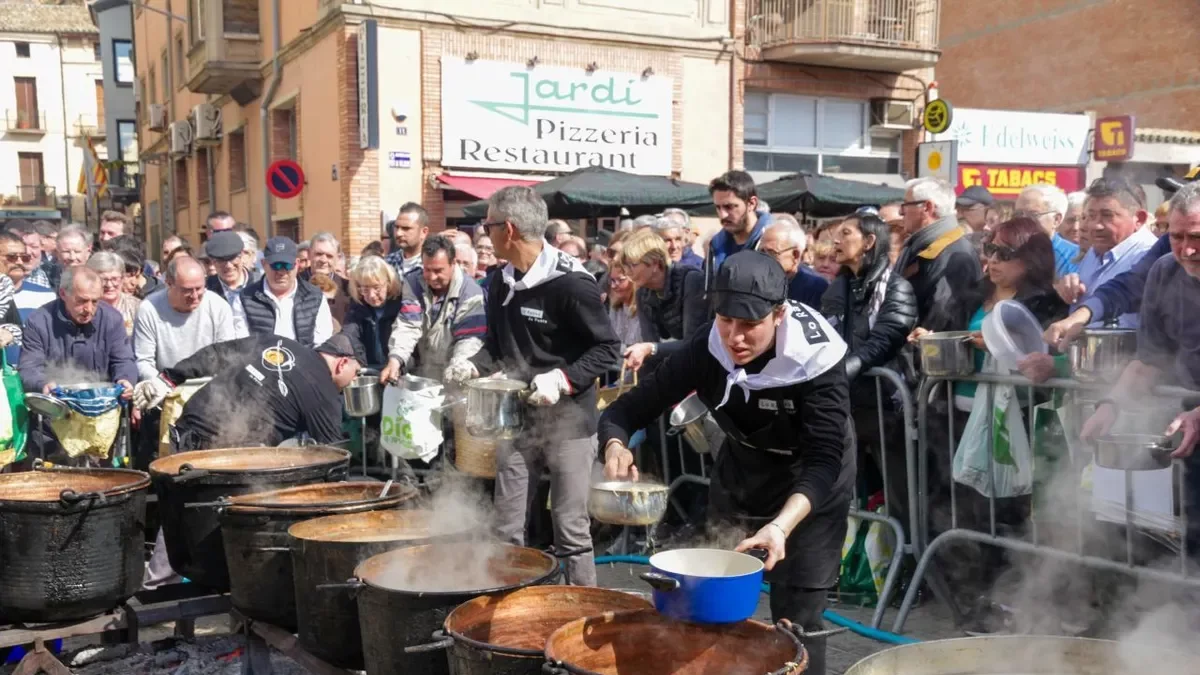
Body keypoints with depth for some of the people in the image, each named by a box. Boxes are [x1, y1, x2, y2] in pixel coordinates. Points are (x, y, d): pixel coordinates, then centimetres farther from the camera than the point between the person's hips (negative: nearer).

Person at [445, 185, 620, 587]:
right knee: (506, 530, 10)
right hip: (516, 419, 7)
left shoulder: (571, 283, -15)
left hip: (568, 422, -6)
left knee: (570, 530, 2)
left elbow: (607, 349, -12)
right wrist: (474, 366, 1)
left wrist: (562, 379, -24)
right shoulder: (500, 283, 8)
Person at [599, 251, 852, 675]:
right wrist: (616, 445, -42)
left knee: (796, 623, -4)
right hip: (739, 475, 4)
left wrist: (781, 525, -53)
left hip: (811, 489, -3)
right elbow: (628, 408, -19)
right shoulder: (706, 349, -21)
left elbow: (824, 460, -36)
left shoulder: (816, 357, -30)